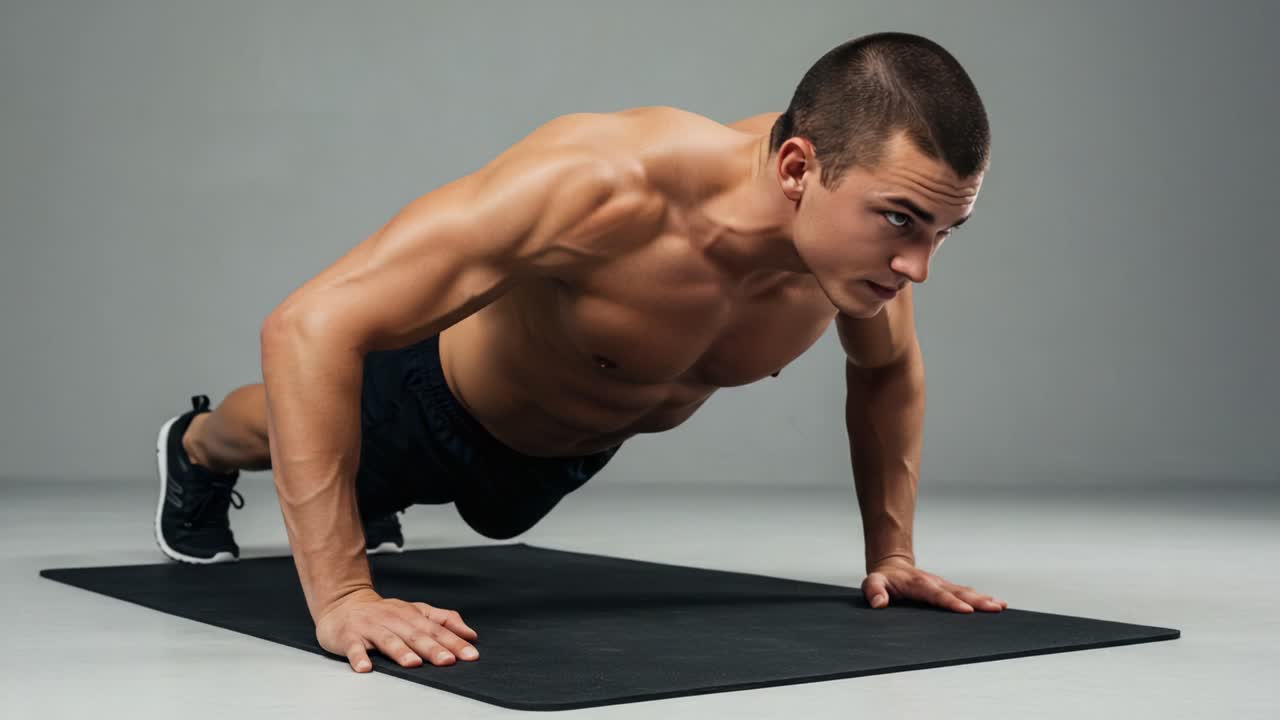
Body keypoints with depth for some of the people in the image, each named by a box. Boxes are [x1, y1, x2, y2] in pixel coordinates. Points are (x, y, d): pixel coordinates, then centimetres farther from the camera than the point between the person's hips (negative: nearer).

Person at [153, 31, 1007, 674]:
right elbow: (311, 327, -49)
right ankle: (195, 450, 63)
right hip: (441, 398, -5)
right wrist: (342, 594, -51)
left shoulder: (862, 216, -31)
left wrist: (892, 553, -9)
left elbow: (890, 370, -5)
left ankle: (363, 502, 71)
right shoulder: (605, 185, -49)